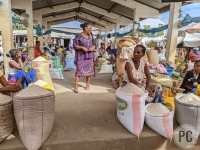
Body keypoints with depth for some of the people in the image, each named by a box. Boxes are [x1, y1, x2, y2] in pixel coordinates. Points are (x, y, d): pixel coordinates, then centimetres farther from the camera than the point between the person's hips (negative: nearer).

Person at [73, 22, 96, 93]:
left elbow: (94, 44, 12)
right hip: (81, 56, -5)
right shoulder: (78, 36, -7)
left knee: (89, 70, 5)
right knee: (79, 70, -9)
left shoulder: (90, 36, 8)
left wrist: (92, 48, -10)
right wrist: (82, 47, -22)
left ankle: (87, 85, 18)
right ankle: (75, 86, -3)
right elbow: (75, 46, -8)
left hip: (89, 56, 5)